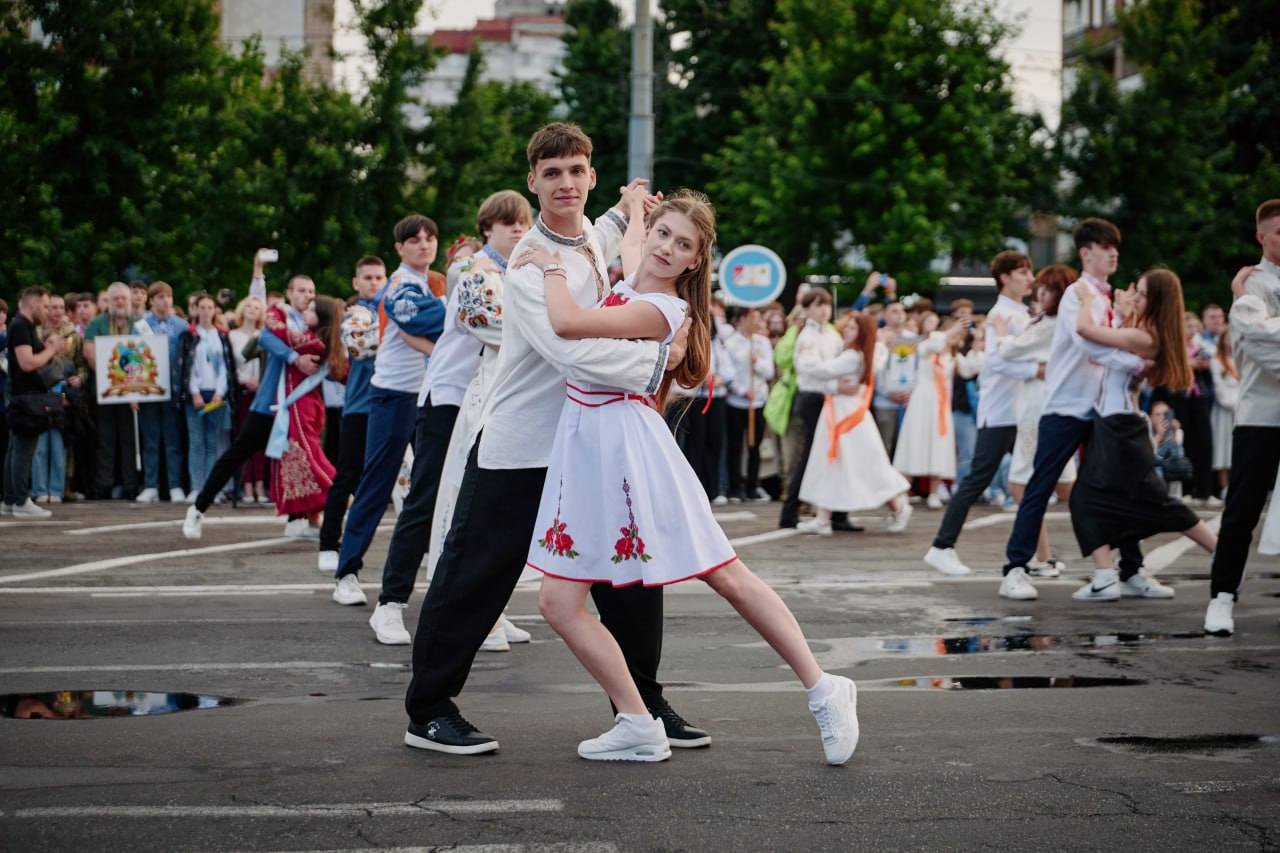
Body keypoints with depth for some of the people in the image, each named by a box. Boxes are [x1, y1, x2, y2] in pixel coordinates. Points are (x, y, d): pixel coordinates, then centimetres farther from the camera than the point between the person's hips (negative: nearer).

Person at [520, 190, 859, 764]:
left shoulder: (659, 309, -14)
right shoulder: (628, 286, 11)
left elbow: (567, 324, -27)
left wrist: (552, 266, -12)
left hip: (627, 444, -8)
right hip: (583, 446, 9)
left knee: (726, 576, -3)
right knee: (557, 600, 0)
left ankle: (822, 690, 8)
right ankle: (637, 726, 7)